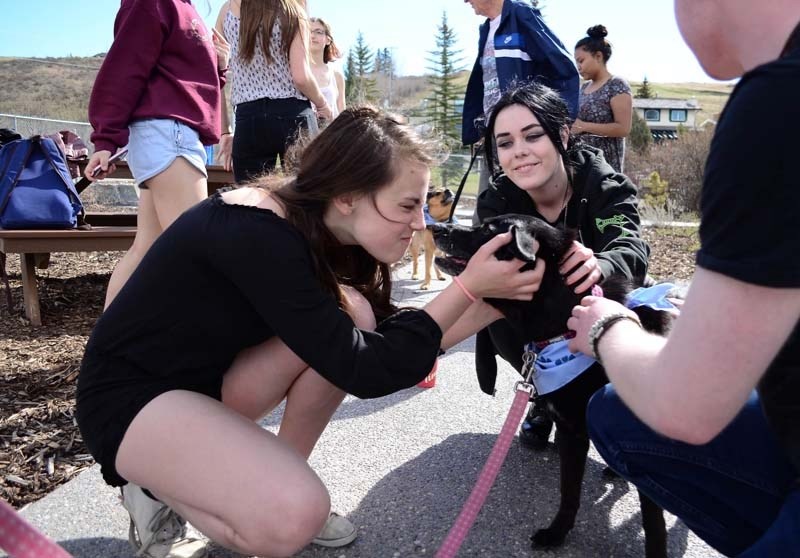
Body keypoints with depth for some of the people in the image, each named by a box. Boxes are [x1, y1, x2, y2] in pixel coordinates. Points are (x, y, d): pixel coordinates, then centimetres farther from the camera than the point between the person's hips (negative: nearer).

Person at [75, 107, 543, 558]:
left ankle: (279, 480, 3)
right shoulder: (258, 234, -31)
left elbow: (394, 341, -2)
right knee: (296, 515, -27)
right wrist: (469, 286, -25)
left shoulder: (319, 227, -5)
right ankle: (158, 489, 2)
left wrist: (494, 299, -8)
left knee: (351, 318, -13)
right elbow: (362, 368, -29)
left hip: (207, 379, 8)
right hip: (127, 393, -8)